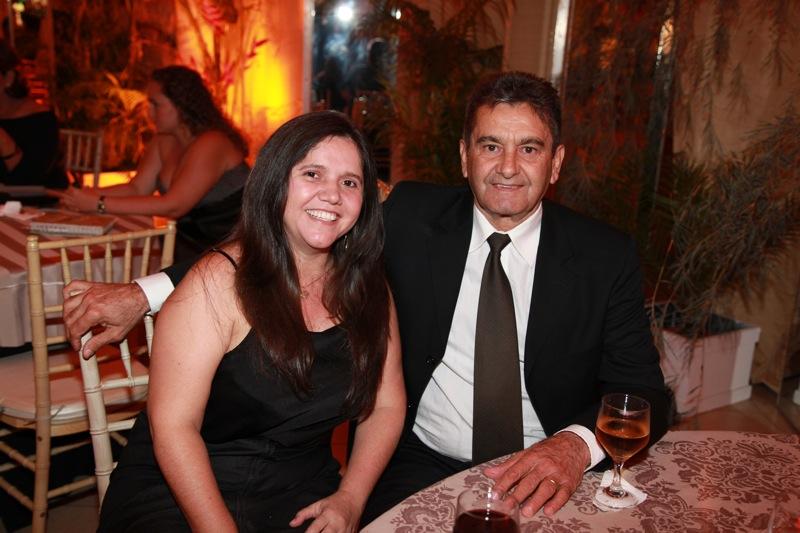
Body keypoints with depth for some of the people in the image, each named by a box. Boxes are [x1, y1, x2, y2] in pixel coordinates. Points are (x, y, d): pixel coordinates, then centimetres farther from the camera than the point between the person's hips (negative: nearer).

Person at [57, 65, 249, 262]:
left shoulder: (211, 144, -21)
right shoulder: (163, 141, 5)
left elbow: (173, 206, -26)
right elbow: (137, 189, 5)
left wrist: (99, 204, -23)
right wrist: (88, 195, -12)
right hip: (191, 242, 7)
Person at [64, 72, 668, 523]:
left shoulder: (607, 256, -3)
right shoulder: (411, 216, -3)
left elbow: (646, 395, -3)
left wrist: (577, 445, -25)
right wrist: (144, 293, -9)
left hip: (553, 477, 1)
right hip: (422, 466, 0)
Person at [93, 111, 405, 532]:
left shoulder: (367, 288, 1)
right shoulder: (217, 283, -14)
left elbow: (386, 406, 5)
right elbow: (172, 425, -15)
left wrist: (350, 498, -7)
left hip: (303, 495, 4)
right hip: (181, 492, -3)